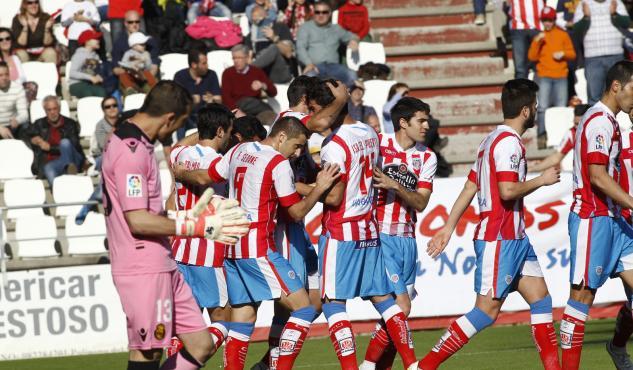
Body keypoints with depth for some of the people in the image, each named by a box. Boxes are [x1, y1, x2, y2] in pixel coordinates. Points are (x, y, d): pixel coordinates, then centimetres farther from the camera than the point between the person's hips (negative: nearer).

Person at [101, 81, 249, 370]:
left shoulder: (138, 145, 16)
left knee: (201, 345, 8)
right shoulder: (130, 151, -16)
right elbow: (138, 221, -20)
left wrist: (189, 215, 16)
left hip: (163, 267, 10)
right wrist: (200, 227, -15)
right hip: (143, 270, -10)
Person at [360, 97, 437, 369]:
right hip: (379, 236, -5)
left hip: (407, 238, 5)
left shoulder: (427, 157, 8)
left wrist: (394, 185, -16)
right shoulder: (377, 145, -5)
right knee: (401, 306, -15)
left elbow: (420, 203, -1)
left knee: (394, 312, 5)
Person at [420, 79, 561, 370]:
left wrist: (449, 227, 17)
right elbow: (508, 190, -25)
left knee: (540, 299, 8)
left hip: (514, 237, 10)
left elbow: (469, 187, 16)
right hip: (498, 239, -10)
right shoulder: (509, 142, -15)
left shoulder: (493, 140, 16)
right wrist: (541, 180, -10)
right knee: (487, 311, -8)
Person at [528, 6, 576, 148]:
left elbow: (572, 54, 10)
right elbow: (532, 57, -1)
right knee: (543, 107, -12)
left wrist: (563, 53, -10)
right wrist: (536, 42, -13)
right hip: (544, 77, -1)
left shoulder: (563, 35, 8)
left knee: (561, 108, -2)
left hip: (561, 77, 1)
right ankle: (541, 136, -14)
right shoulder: (539, 37, 7)